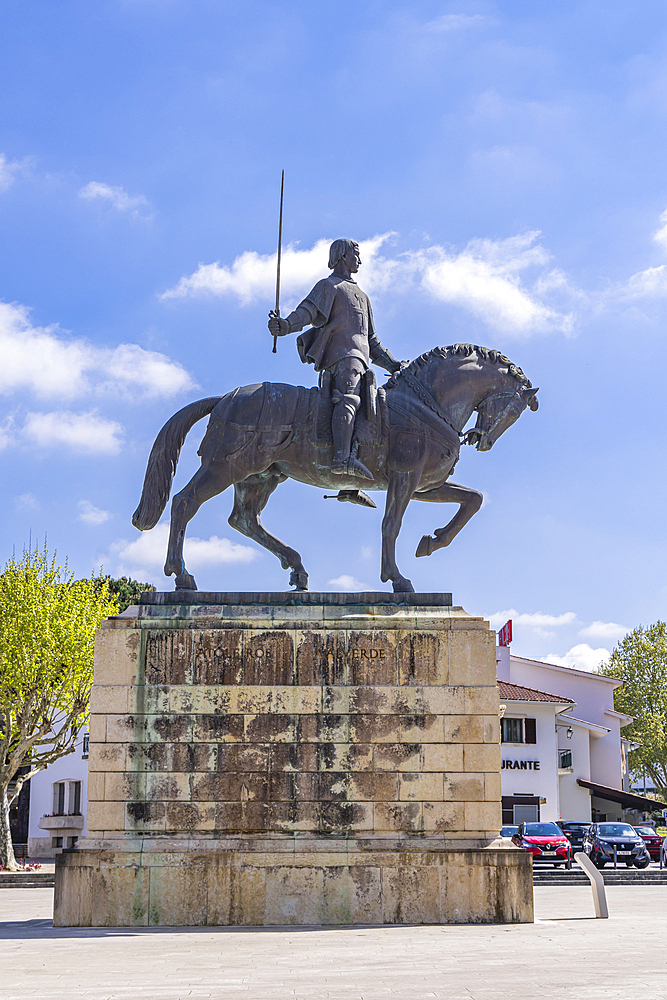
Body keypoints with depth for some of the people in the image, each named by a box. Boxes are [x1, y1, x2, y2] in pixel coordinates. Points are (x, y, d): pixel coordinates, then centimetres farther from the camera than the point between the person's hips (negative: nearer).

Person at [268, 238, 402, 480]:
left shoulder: (361, 296, 38)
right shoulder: (329, 286, 12)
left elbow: (371, 341, 39)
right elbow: (308, 310, -8)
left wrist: (393, 366, 30)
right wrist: (286, 325, -29)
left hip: (359, 356, 10)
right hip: (341, 354, -9)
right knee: (349, 398, -31)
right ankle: (342, 458, -51)